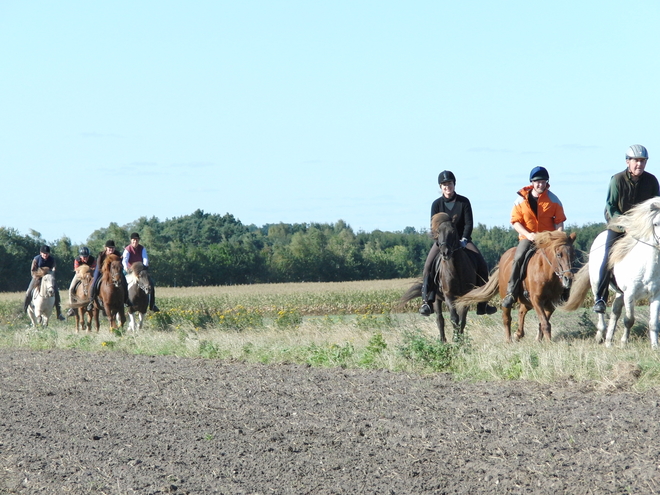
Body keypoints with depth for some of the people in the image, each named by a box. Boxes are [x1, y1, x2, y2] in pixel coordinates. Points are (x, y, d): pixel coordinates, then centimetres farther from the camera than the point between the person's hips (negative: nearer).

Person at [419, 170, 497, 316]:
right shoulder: (437, 204, -3)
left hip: (462, 240, 0)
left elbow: (469, 223, -7)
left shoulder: (464, 202, -3)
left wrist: (464, 240, -22)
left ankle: (482, 304, -13)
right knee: (429, 265, -26)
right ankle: (427, 301, -23)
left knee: (481, 264, -19)